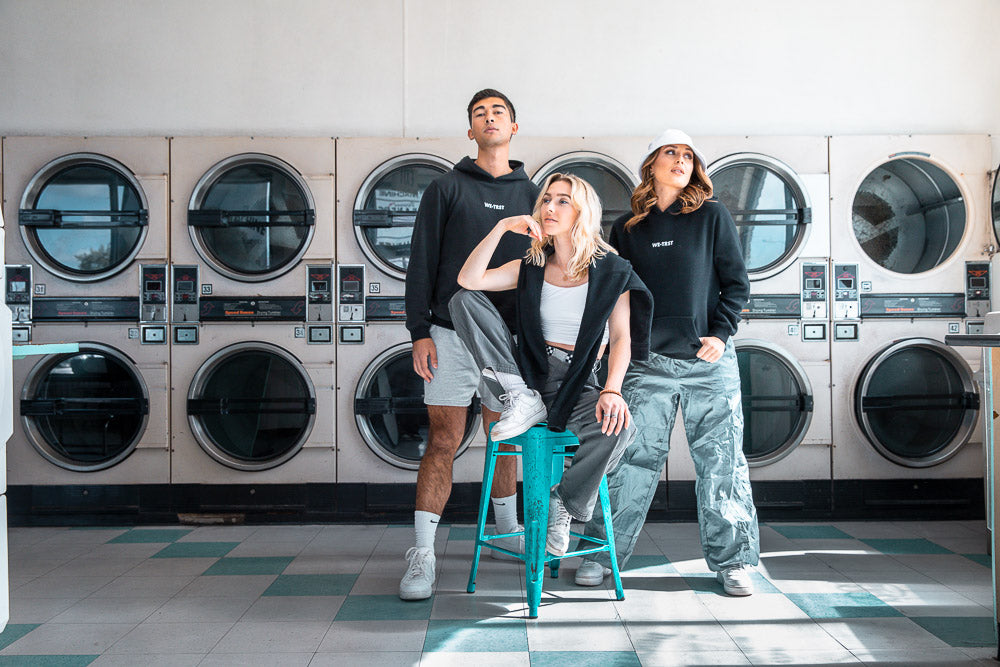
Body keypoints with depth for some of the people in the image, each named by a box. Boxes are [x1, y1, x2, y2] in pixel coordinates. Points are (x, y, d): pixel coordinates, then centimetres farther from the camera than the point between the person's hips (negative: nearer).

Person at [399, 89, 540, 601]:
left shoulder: (532, 195, 11)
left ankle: (507, 532, 30)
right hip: (451, 333, -3)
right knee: (443, 442, -6)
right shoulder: (446, 189, 4)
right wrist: (419, 332, -7)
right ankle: (422, 554, -2)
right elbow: (421, 264, 1)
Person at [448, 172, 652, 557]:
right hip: (528, 373, 3)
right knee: (463, 301, -12)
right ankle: (522, 400, -17)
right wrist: (502, 227, -11)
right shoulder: (532, 268, 10)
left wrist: (612, 390, -26)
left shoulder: (612, 271, 1)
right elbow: (468, 280, -4)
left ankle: (564, 502, -8)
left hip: (576, 382, -3)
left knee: (618, 427, -37)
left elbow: (621, 338, -9)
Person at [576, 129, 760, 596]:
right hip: (649, 362, 1)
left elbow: (737, 281, 5)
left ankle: (732, 561, 14)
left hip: (709, 361, -1)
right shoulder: (628, 228, 9)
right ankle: (602, 553, 12)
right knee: (632, 458, -1)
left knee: (720, 460, 3)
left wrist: (720, 333, -5)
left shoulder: (712, 216, 5)